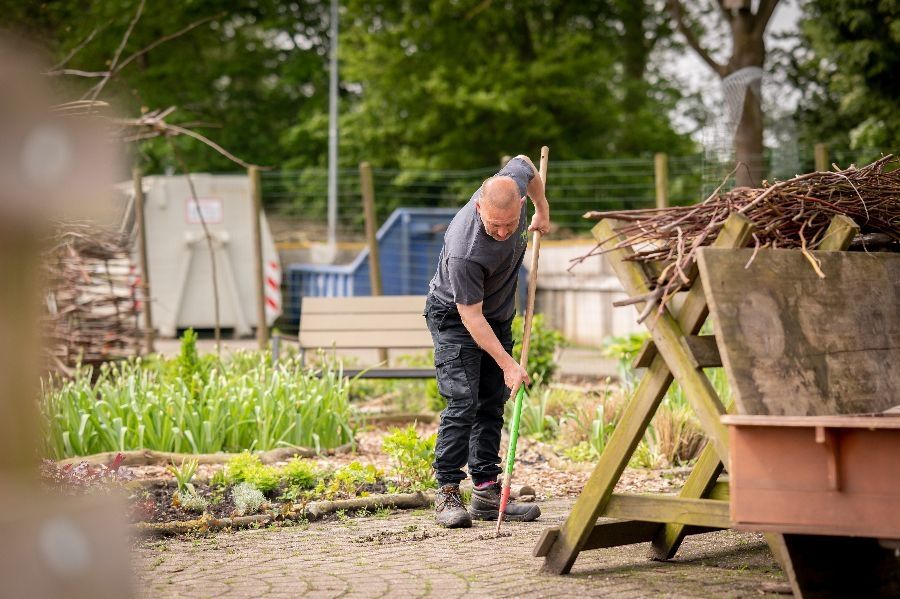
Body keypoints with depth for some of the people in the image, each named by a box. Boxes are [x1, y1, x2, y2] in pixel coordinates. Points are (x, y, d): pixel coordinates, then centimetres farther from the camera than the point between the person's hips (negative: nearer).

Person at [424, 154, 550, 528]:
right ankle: (447, 494, -12)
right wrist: (507, 363, -28)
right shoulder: (464, 252, -39)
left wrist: (542, 210, 13)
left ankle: (487, 491, 9)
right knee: (462, 403, -17)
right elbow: (471, 317, -30)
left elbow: (524, 164, 4)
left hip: (499, 314, 7)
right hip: (454, 315, -7)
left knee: (492, 403, 6)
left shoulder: (514, 183, -23)